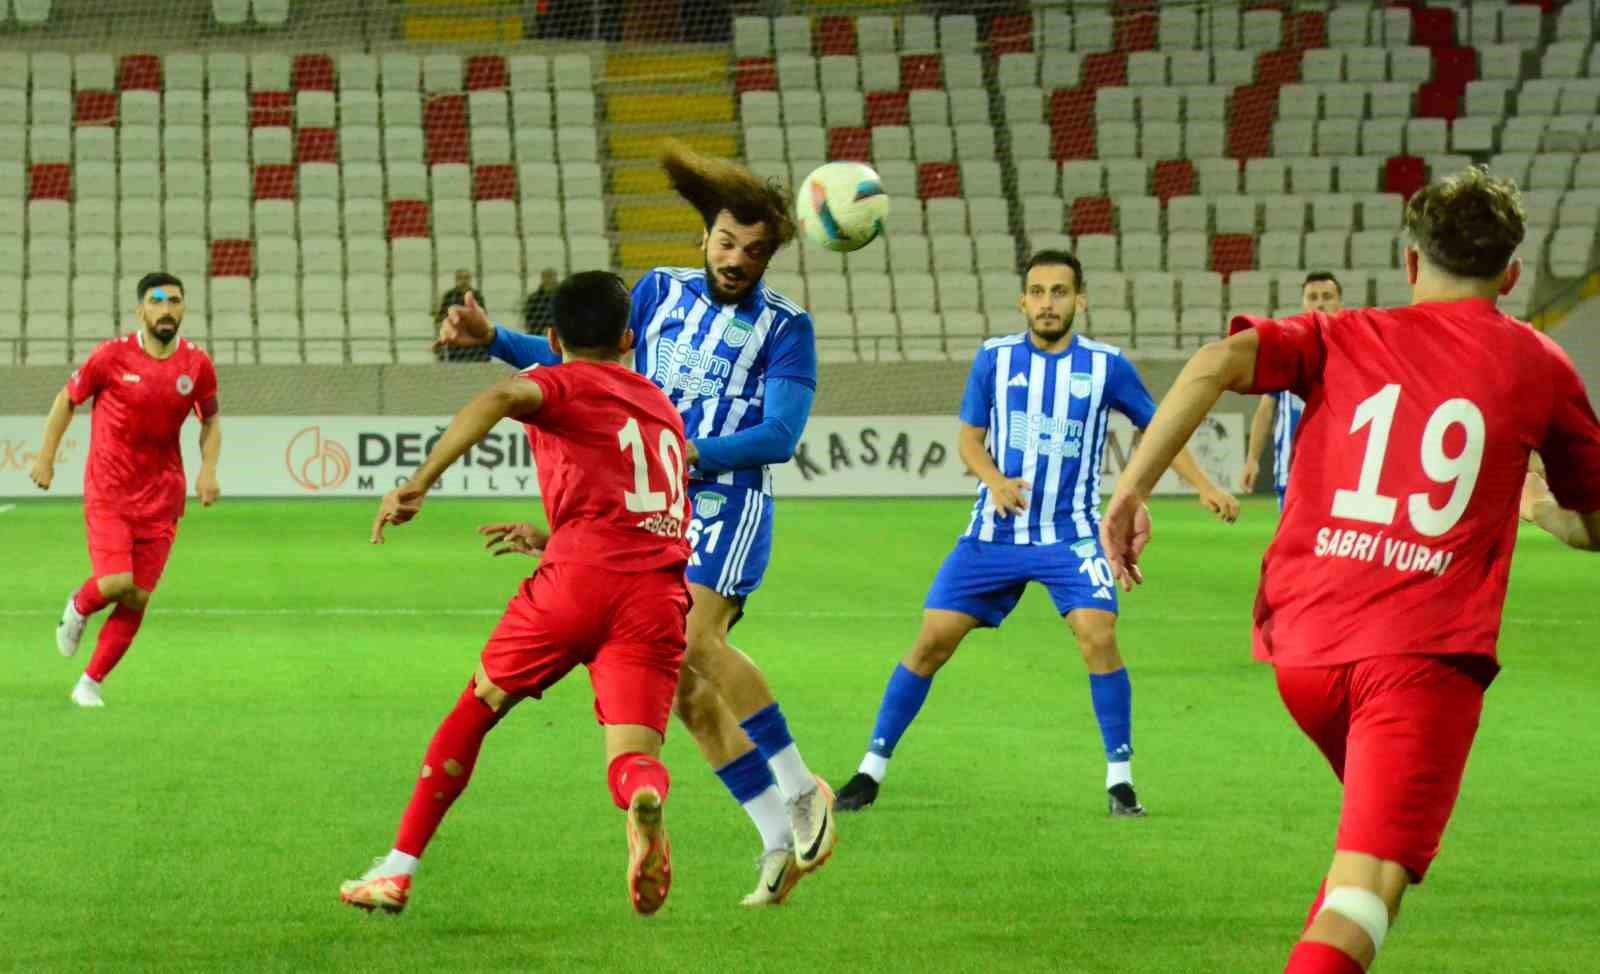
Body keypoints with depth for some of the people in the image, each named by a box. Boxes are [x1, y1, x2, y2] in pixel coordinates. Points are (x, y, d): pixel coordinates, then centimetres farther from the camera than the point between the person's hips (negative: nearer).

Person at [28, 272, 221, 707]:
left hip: (160, 499, 3)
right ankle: (79, 607, 18)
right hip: (107, 492, -3)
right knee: (117, 582, -19)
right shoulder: (112, 356, -9)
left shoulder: (197, 365, -1)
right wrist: (45, 456, 4)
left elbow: (211, 421, 13)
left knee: (138, 599, 0)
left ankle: (90, 683, 16)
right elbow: (67, 399, 5)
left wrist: (208, 469, -2)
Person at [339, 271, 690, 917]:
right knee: (631, 757, -4)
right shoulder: (662, 408, 31)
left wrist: (421, 481, -19)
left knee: (479, 706, 16)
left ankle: (397, 871, 19)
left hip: (578, 578, -3)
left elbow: (504, 397, -13)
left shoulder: (565, 385, 12)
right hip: (659, 596, 3)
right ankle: (645, 797, -44)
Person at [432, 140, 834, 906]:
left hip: (728, 501, -5)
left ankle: (800, 791, -12)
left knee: (693, 644, -26)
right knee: (680, 682, -2)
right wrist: (493, 339, 8)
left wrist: (693, 452, -23)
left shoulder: (785, 329, -2)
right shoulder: (661, 291, 11)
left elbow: (780, 434, -11)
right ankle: (781, 840, 5)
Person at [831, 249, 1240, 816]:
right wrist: (995, 482, -15)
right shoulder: (994, 359, -1)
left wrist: (1204, 486, -3)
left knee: (1098, 637, -21)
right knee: (931, 642, -3)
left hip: (1070, 536, -1)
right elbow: (970, 437, 6)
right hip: (995, 532, 1)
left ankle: (1120, 777, -6)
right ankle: (872, 769, 10)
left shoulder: (1105, 366, -3)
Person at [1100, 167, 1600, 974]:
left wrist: (1131, 489, -8)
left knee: (1380, 814, 32)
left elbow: (1217, 363, -7)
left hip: (1303, 649, 4)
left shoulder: (1340, 340, 13)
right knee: (1370, 879, -16)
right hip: (1425, 655, -4)